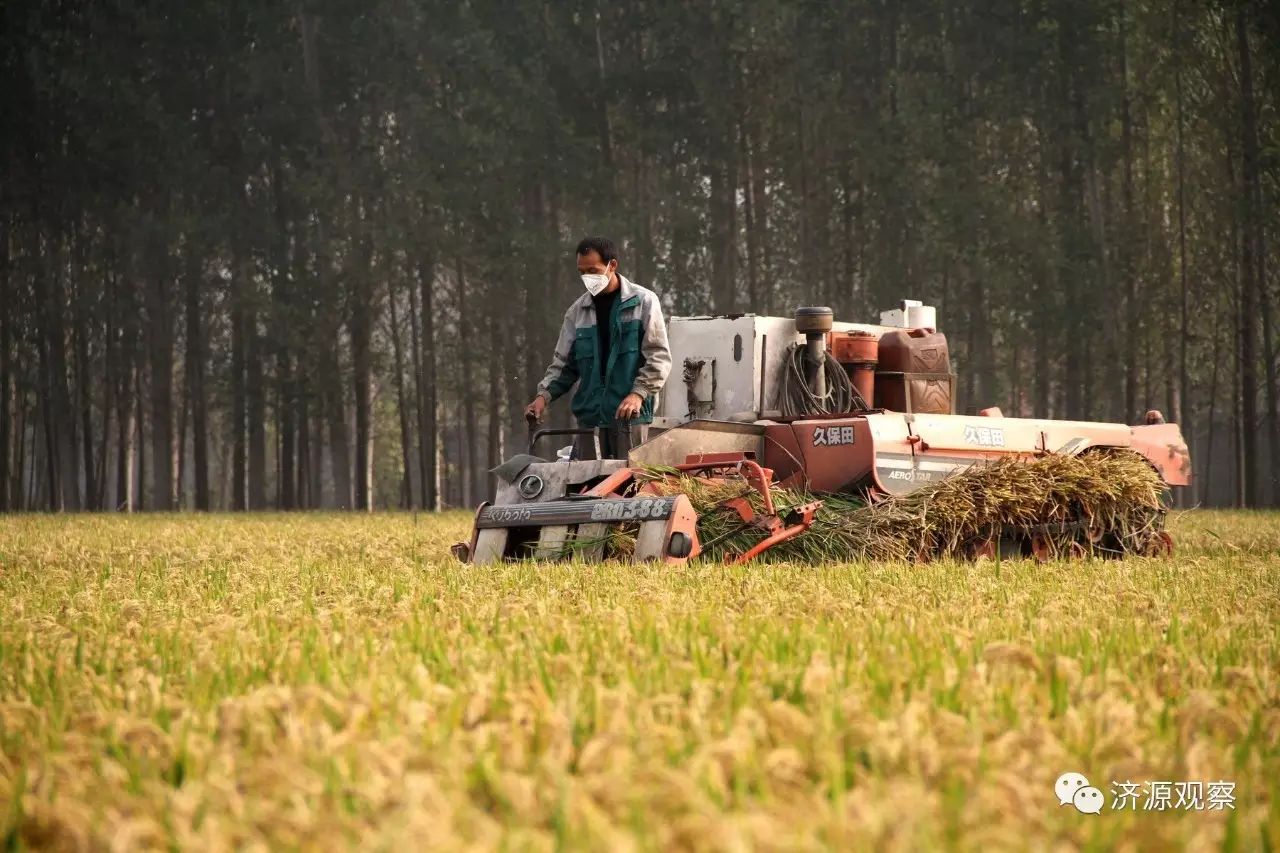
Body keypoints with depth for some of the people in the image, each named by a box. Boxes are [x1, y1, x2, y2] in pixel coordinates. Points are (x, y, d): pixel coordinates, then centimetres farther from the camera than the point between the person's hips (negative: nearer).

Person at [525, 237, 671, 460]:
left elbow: (659, 356, -3)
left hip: (630, 415, -4)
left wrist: (638, 393, -16)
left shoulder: (643, 302, 0)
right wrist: (544, 395, 0)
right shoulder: (578, 311, 13)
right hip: (590, 414, 4)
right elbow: (563, 363, 16)